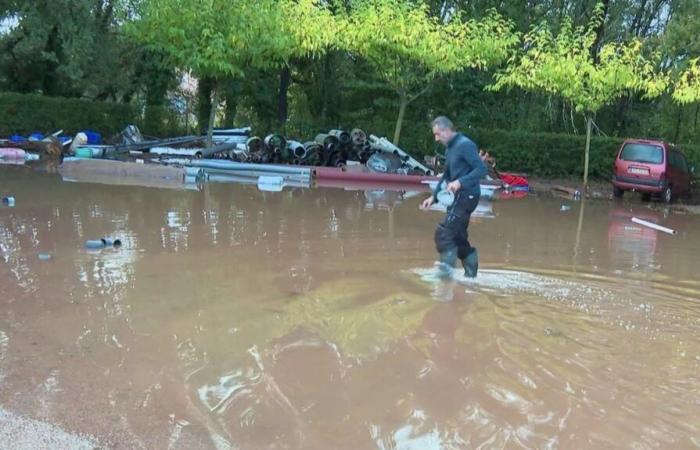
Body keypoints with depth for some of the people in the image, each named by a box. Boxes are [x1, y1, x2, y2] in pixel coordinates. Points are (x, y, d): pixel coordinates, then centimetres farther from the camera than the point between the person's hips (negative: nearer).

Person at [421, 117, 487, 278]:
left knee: (443, 231, -15)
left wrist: (460, 182, -28)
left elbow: (481, 169, -19)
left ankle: (447, 266, -11)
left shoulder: (465, 145, -12)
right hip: (460, 197, 10)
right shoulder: (450, 149, 16)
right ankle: (471, 274, 21)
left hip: (467, 195, -10)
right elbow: (446, 176, 24)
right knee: (458, 237, 13)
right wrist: (433, 197, 16)